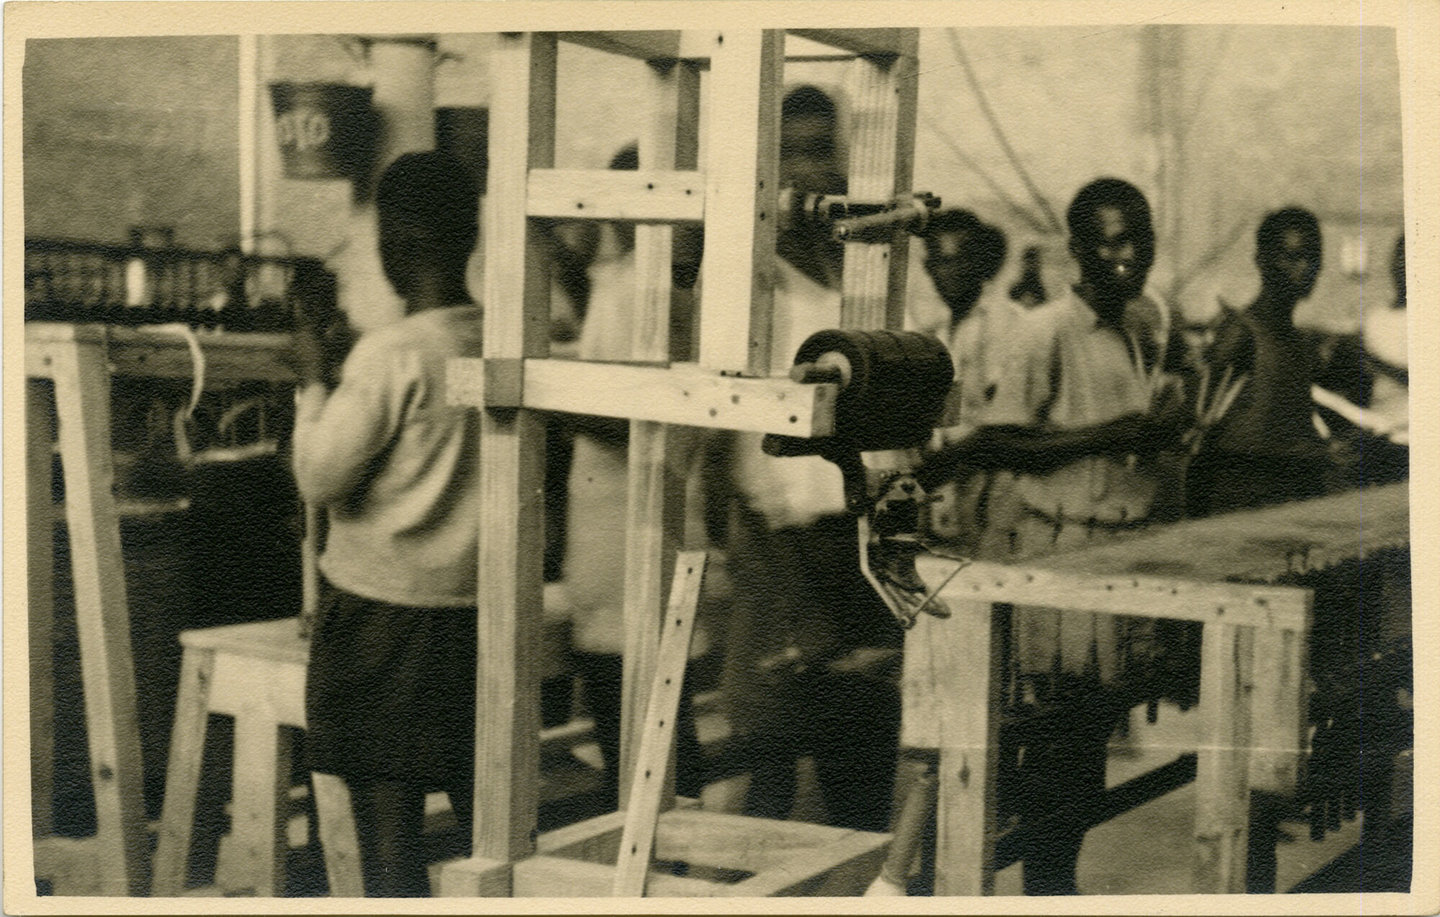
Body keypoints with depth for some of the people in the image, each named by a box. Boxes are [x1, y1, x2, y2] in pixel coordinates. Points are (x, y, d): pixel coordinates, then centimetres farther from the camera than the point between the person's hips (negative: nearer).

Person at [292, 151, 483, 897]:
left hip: (384, 607, -6)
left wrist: (313, 383, 0)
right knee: (487, 815, 16)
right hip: (480, 608, 6)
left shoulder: (391, 353, -17)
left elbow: (320, 479, -13)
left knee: (387, 826, 2)